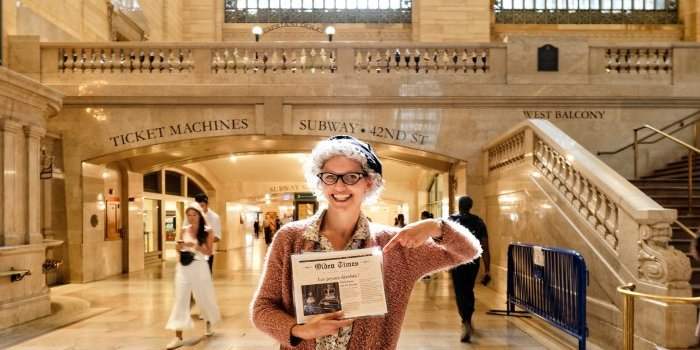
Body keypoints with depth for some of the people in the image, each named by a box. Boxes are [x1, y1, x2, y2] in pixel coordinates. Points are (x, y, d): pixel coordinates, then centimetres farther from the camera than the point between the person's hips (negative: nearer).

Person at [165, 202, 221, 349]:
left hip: (199, 267, -2)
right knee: (180, 299, -4)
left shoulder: (207, 231, -5)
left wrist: (195, 246, -23)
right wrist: (179, 247, -10)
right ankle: (178, 337, -2)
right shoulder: (184, 230, 4)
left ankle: (209, 324, 43)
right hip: (183, 267, 2)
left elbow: (209, 252, -9)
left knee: (204, 297, 13)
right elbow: (179, 249, 13)